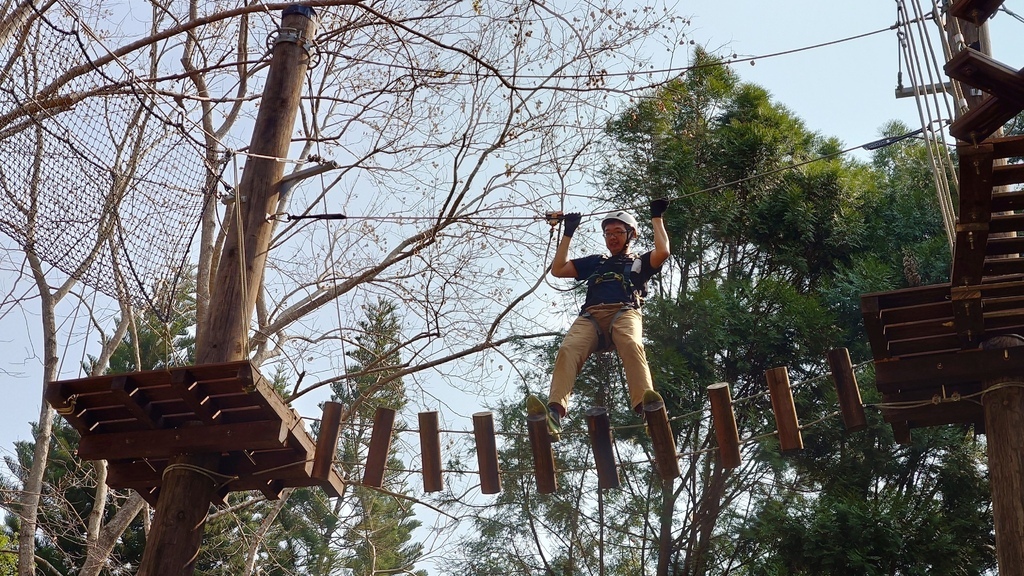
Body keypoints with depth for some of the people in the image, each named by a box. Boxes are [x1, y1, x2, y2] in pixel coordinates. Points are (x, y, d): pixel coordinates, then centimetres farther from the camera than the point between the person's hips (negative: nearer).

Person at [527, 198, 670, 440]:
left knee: (631, 345, -39)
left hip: (624, 312, -2)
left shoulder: (639, 262, 31)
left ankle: (646, 406, -61)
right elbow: (558, 270, 32)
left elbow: (663, 251, 10)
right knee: (568, 349, -33)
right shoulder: (596, 262, 40)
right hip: (590, 316, 2)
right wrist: (568, 233, 35)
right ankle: (554, 412, -55)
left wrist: (656, 218, 21)